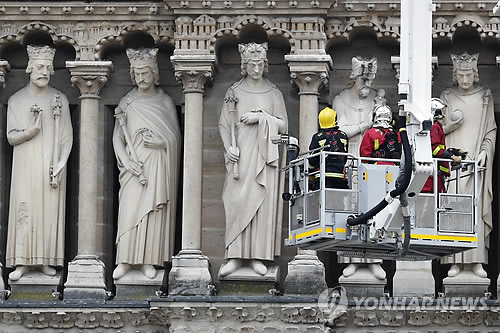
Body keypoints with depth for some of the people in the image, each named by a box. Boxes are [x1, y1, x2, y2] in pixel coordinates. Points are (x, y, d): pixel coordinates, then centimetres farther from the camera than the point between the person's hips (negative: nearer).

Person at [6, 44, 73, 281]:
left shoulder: (59, 99, 4)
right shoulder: (16, 100, 3)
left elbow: (67, 137, 3)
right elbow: (10, 137, 1)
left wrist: (59, 167, -7)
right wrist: (30, 132, -18)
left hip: (51, 167, 1)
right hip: (26, 168, -1)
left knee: (51, 211, -1)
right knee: (25, 209, -5)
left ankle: (45, 260, 5)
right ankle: (23, 261, -2)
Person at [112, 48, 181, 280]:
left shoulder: (165, 102, 6)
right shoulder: (126, 104, 6)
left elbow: (176, 137, 6)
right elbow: (117, 137, 4)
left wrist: (160, 143, -11)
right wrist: (128, 161, -10)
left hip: (159, 167, 0)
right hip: (134, 166, 0)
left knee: (155, 211, -3)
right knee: (129, 210, -7)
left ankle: (148, 260, 3)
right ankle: (126, 260, -3)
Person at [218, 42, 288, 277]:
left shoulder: (274, 94, 9)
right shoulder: (234, 93, 9)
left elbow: (283, 125, 5)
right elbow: (224, 124, 7)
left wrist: (261, 117, -9)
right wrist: (229, 146, -8)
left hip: (265, 154, 0)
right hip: (241, 154, 0)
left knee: (263, 203, -4)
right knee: (238, 202, -7)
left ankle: (258, 256, -1)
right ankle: (235, 257, -7)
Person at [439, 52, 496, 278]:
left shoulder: (485, 97, 8)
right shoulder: (446, 97, 9)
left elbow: (491, 129, 8)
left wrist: (484, 151, -5)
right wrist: (450, 126, -8)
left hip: (476, 160, 0)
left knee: (476, 207, -7)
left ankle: (476, 260, -5)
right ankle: (455, 261, -5)